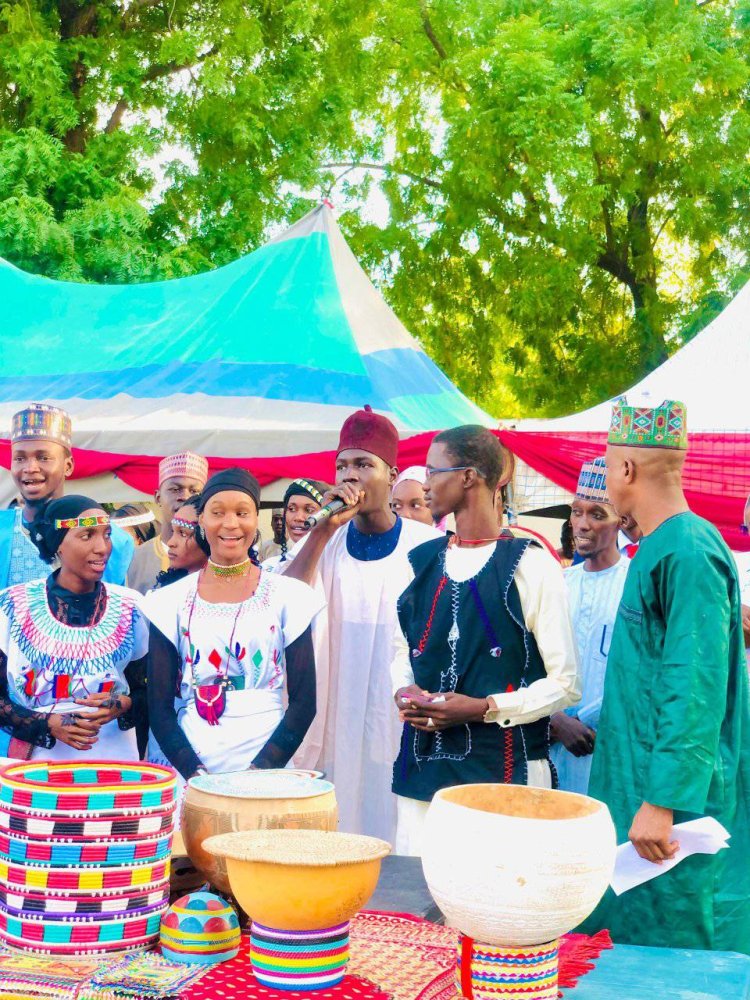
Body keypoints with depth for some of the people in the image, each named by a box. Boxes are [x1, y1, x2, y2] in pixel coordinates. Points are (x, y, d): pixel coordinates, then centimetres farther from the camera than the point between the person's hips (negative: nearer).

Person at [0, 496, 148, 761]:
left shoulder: (130, 607, 2)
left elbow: (146, 691, 12)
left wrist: (124, 706, -9)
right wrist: (48, 723, -12)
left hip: (113, 757, 1)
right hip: (36, 762, -1)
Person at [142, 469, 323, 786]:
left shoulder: (287, 596, 1)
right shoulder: (172, 601, 4)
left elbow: (303, 702, -1)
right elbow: (160, 706, 2)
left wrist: (258, 771, -12)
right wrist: (195, 773, -11)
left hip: (266, 764, -1)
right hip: (191, 771, 1)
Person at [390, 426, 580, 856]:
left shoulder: (530, 566, -5)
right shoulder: (422, 561, 13)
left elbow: (565, 684, -5)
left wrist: (485, 708, -15)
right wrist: (404, 690, 3)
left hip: (505, 772, -5)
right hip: (422, 769, 5)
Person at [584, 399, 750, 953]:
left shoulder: (688, 553, -19)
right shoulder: (662, 548, 12)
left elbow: (697, 690, -24)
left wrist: (662, 802, -25)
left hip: (677, 793, -10)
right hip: (641, 788, 10)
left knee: (673, 948, -1)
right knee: (634, 934, 14)